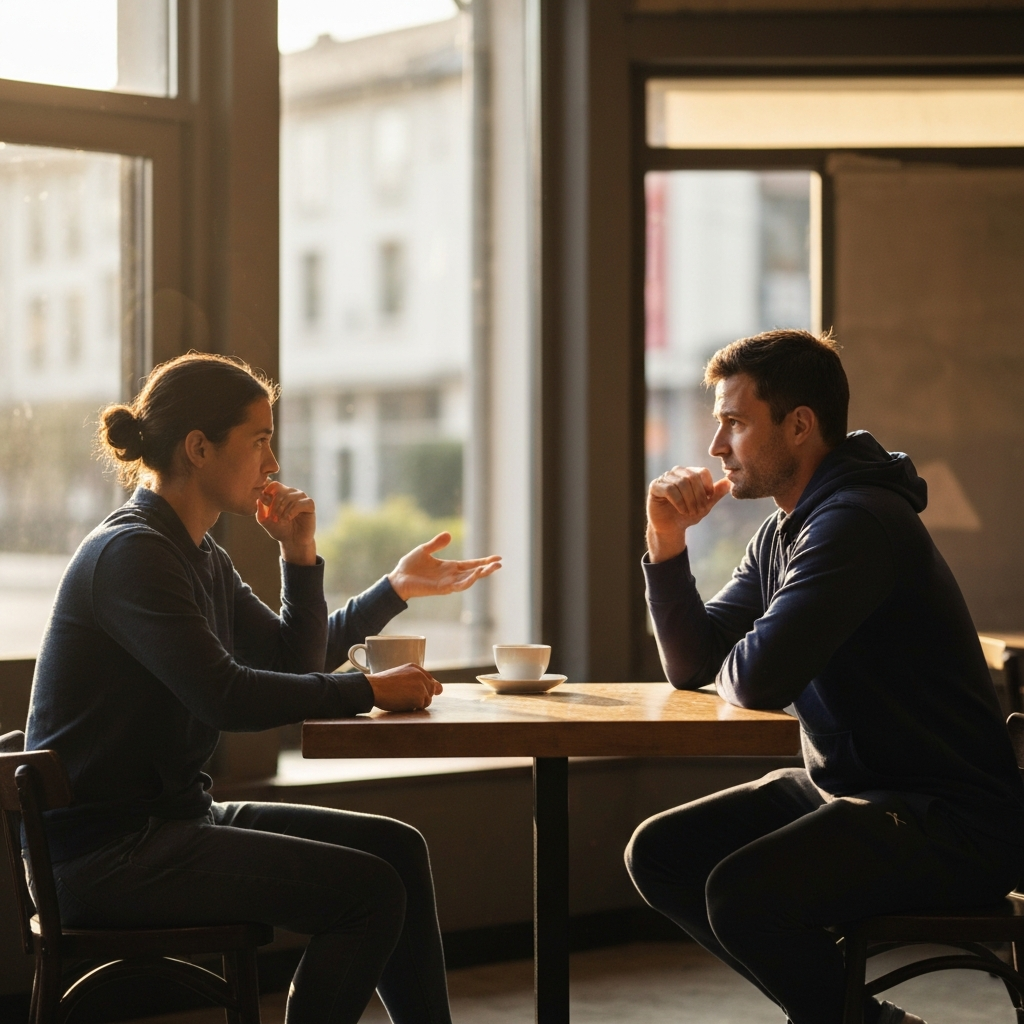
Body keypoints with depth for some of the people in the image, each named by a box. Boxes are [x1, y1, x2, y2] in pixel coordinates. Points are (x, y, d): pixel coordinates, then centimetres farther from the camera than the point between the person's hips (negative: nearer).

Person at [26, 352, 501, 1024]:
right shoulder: (130, 553, -16)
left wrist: (302, 558, 8)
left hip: (174, 818, 10)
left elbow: (296, 662, 20)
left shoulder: (202, 558, 13)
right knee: (370, 890, -18)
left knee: (397, 847, 5)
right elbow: (224, 696, -24)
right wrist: (369, 691, -16)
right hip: (104, 852, -10)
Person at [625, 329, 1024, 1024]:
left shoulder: (859, 523, -20)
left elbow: (757, 679, -28)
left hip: (949, 822, -10)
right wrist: (667, 543, 1)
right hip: (845, 787, 10)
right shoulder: (783, 532, 12)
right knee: (659, 853, 4)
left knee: (741, 892, -29)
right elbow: (692, 665, 14)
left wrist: (729, 669, -4)